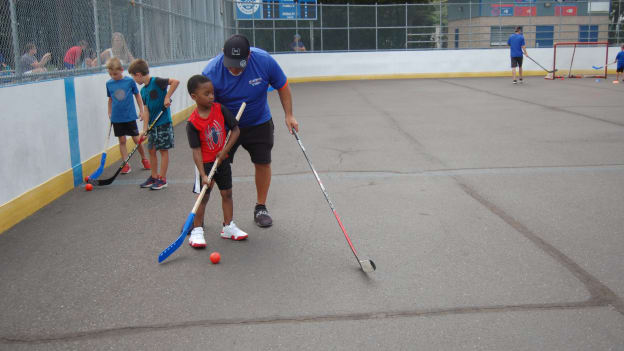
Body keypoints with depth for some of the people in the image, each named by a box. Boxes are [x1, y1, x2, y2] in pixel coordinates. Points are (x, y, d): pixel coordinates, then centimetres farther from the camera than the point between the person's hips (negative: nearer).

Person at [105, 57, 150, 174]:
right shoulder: (109, 83, 1)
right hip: (116, 118, 2)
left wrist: (141, 111, 4)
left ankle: (144, 159, 25)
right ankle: (126, 164, 9)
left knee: (137, 139, 3)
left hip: (130, 116, -2)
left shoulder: (130, 81, -6)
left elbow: (137, 96, 4)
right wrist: (110, 113, 9)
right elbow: (110, 99, 12)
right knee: (122, 141, 4)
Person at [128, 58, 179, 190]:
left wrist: (167, 97, -23)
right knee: (151, 150, 12)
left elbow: (175, 82, -23)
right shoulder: (143, 90, 9)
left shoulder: (156, 82, -13)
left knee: (163, 150, 0)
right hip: (153, 124, 8)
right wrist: (145, 128, -1)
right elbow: (146, 110, 6)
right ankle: (154, 176, 25)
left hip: (164, 122, -8)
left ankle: (162, 178, 7)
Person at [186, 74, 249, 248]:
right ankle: (197, 230, 12)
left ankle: (228, 227, 22)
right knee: (203, 196, 1)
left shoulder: (220, 109, -8)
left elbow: (236, 130, -3)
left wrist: (225, 151, -12)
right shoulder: (192, 123, -16)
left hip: (222, 160, 4)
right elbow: (196, 150, -17)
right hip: (205, 163, -4)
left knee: (227, 193, 9)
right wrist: (203, 174, -22)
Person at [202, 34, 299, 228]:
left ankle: (260, 208, 25)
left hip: (259, 124, 2)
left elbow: (282, 86, -6)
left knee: (263, 163, 5)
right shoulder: (211, 72, -26)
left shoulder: (264, 60, -23)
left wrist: (289, 115, -5)